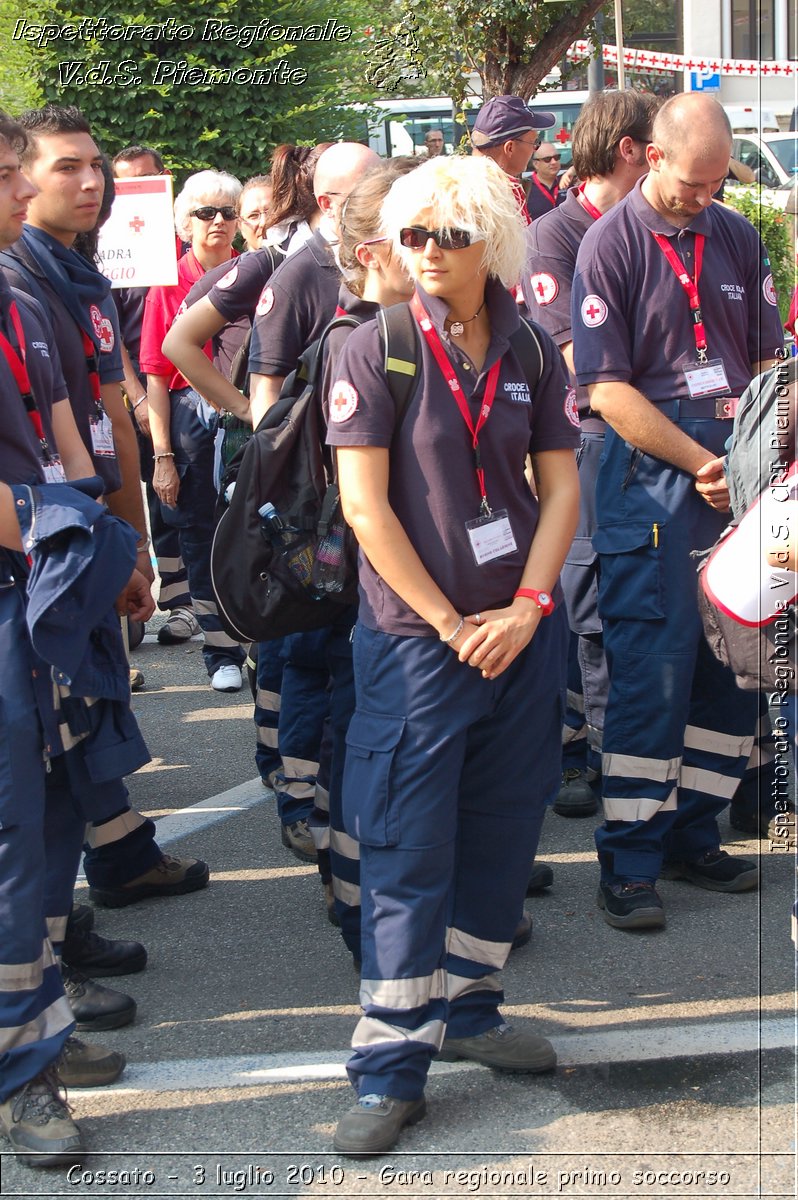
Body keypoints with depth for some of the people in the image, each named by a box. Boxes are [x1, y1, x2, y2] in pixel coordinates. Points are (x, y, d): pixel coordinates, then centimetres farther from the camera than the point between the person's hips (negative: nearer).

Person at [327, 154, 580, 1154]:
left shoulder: (531, 353, 4)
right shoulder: (374, 351, -7)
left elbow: (561, 488, 5)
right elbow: (365, 506, -11)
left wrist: (528, 605, -9)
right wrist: (450, 623, -12)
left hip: (521, 632, 4)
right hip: (416, 636, -4)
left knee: (501, 834, 12)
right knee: (408, 853, -2)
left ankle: (465, 1010, 29)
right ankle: (390, 1064, 5)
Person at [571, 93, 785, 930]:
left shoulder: (736, 236, 12)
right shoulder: (611, 243, -4)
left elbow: (767, 358, 14)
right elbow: (607, 389, -9)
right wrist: (699, 461, -13)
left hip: (733, 474, 6)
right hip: (649, 479, -5)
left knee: (734, 663, 7)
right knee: (652, 668, -6)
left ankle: (692, 835, 21)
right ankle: (629, 862, 3)